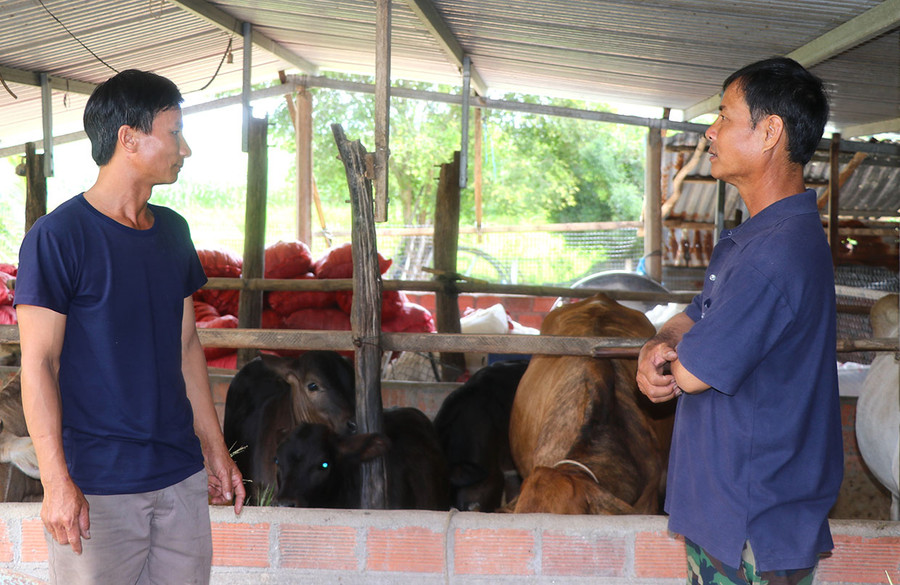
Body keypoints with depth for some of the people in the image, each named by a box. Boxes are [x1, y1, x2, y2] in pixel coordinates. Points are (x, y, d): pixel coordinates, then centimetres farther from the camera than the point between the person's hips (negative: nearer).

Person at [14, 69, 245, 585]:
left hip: (182, 474, 6)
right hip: (97, 486, -6)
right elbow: (38, 364, -12)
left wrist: (214, 447, 16)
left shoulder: (173, 232, 10)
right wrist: (56, 481, -17)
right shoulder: (57, 236, -10)